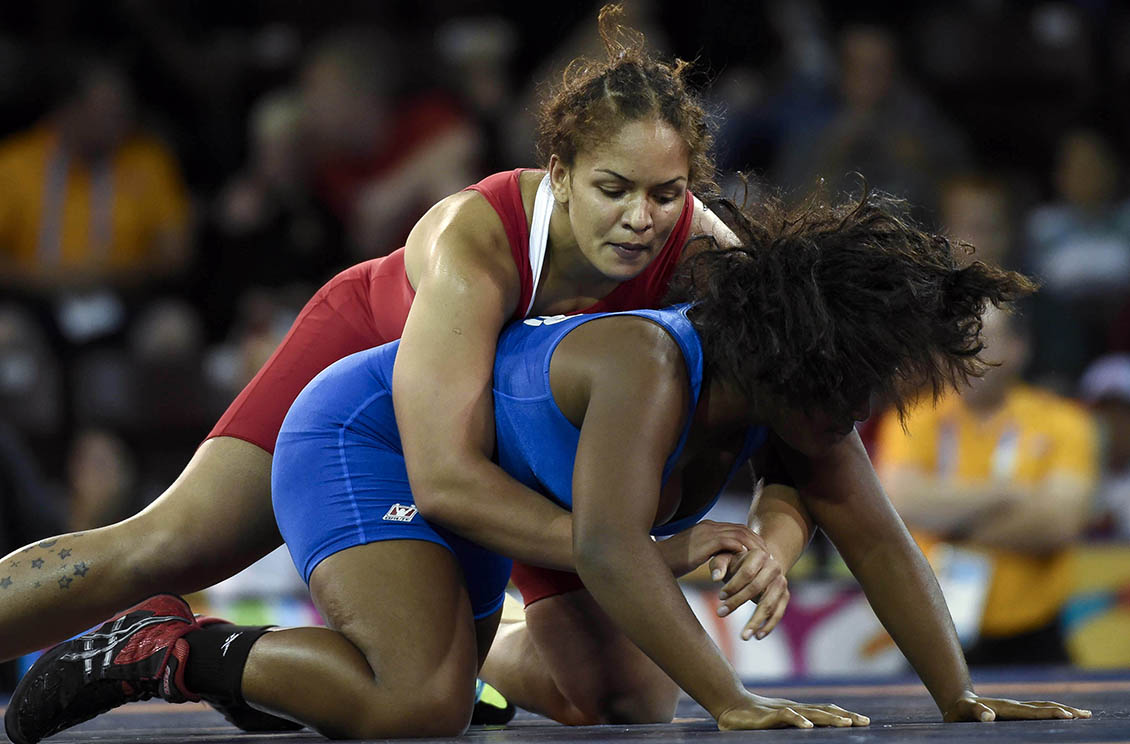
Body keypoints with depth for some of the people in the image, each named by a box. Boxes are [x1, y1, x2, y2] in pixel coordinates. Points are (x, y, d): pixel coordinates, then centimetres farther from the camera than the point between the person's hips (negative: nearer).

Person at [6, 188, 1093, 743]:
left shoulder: (787, 400, -10)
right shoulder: (652, 369, -35)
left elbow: (877, 540, -9)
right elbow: (608, 548, -45)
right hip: (356, 438, -9)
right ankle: (155, 652, -12)